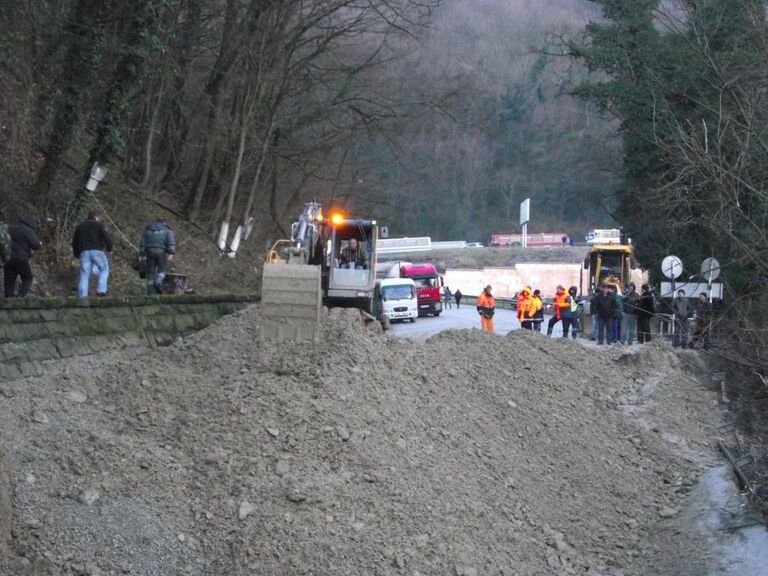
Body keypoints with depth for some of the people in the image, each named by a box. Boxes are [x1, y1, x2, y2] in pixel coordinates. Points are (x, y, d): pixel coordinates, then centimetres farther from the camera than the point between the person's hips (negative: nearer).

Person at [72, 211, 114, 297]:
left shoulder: (80, 226, 23)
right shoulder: (99, 224, 8)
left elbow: (74, 242, 24)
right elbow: (106, 237, -5)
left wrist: (77, 254, 33)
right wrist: (109, 248, 7)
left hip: (84, 252, 4)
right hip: (97, 251, -4)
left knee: (84, 275, 4)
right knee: (104, 270, 11)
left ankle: (82, 296, -3)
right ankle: (101, 290, -5)